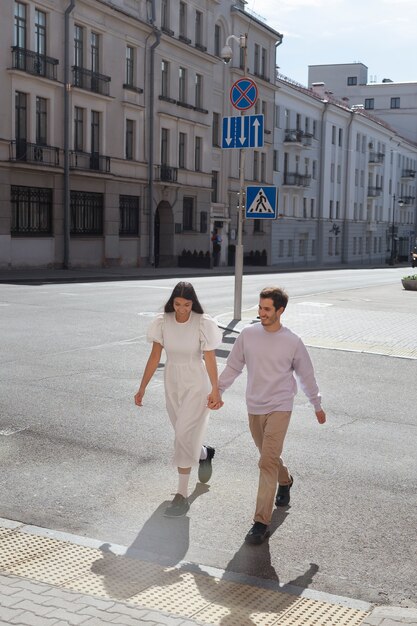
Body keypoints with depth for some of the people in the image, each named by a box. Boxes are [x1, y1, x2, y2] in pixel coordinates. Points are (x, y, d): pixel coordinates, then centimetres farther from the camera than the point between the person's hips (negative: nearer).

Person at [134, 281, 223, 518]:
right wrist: (142, 388, -2)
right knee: (184, 433, 16)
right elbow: (155, 357, -2)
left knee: (184, 434, -9)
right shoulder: (163, 323, -7)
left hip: (196, 385, -4)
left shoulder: (202, 324, -16)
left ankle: (182, 495, -2)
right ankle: (204, 453, 51)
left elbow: (210, 359, -10)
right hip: (172, 383, 4)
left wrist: (215, 391, -6)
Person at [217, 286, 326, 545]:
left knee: (268, 462, -14)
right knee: (270, 458, 20)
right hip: (254, 408, 4)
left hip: (279, 408, -4)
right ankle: (285, 481, 53)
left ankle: (262, 522, -12)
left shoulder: (293, 342, -9)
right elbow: (233, 367, 9)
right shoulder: (248, 335, -2)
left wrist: (318, 405, 13)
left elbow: (306, 375, 4)